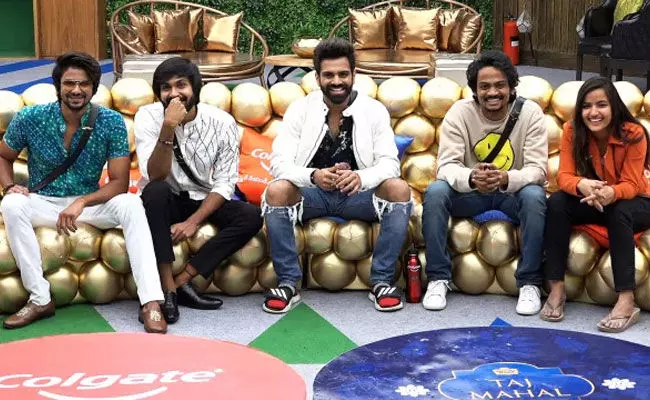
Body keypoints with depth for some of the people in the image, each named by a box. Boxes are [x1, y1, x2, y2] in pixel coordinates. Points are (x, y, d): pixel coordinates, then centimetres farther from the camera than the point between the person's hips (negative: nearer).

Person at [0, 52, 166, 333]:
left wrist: (81, 203, -28)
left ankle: (151, 302, -33)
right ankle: (40, 300, -24)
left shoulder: (112, 123, -12)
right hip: (44, 203, 0)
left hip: (90, 203, 0)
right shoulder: (30, 118, -10)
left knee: (131, 204, -30)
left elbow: (120, 183, -12)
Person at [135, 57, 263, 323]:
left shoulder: (222, 122, -11)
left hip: (204, 202, 2)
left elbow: (224, 184, -10)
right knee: (156, 190, -36)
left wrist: (193, 221, -22)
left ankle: (180, 282, -23)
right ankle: (167, 287, -32)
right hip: (164, 202, -2)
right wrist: (168, 128, -38)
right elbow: (155, 176, -25)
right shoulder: (148, 117, -14)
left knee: (252, 216, -24)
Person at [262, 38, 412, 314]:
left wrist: (361, 177, -35)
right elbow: (279, 162, -12)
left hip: (358, 195, 1)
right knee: (276, 190, -31)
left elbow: (389, 163, -11)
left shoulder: (374, 110, -2)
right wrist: (313, 176, -35)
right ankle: (288, 283, -20)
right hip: (312, 194, 0)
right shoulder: (300, 109, -3)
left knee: (399, 189, -28)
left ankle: (382, 281, -18)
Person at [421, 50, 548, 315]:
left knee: (534, 195, -34)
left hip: (512, 192, -1)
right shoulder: (460, 112, -11)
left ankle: (529, 283, -21)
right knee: (435, 191, -28)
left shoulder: (530, 113, -13)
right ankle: (438, 278, -16)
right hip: (470, 192, 1)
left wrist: (506, 179, -41)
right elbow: (446, 165, -16)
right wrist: (471, 178, -41)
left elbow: (538, 169, -18)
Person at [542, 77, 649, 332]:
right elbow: (565, 175, -20)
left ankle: (626, 301, -38)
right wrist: (582, 185, -45)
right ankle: (556, 288, -24)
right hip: (592, 202, 3)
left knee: (619, 213, -38)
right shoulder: (572, 131, -13)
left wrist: (611, 193, -48)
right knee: (556, 203, -27)